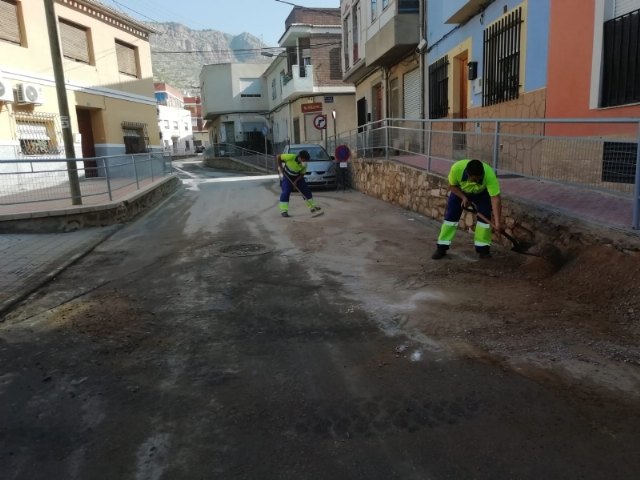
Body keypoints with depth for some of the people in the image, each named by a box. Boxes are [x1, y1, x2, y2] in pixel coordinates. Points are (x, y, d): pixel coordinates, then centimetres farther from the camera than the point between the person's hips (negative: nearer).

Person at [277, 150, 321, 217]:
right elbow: (279, 157, -19)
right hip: (287, 177, -4)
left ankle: (312, 207, 14)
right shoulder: (291, 157, -31)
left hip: (298, 177, 4)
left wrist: (296, 181, -23)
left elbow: (302, 174, -9)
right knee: (286, 192, -17)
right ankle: (284, 211, -13)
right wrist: (280, 167, -18)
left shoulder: (304, 165, -19)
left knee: (306, 191, 2)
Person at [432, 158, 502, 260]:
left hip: (482, 193, 0)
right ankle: (441, 248, 2)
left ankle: (483, 248, 0)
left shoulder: (490, 175, -41)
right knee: (450, 216, -5)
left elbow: (495, 198, -42)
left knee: (485, 216, -13)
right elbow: (452, 185, -18)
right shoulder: (456, 168, -40)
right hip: (459, 191, 0)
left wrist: (497, 221, -49)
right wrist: (464, 197, -30)